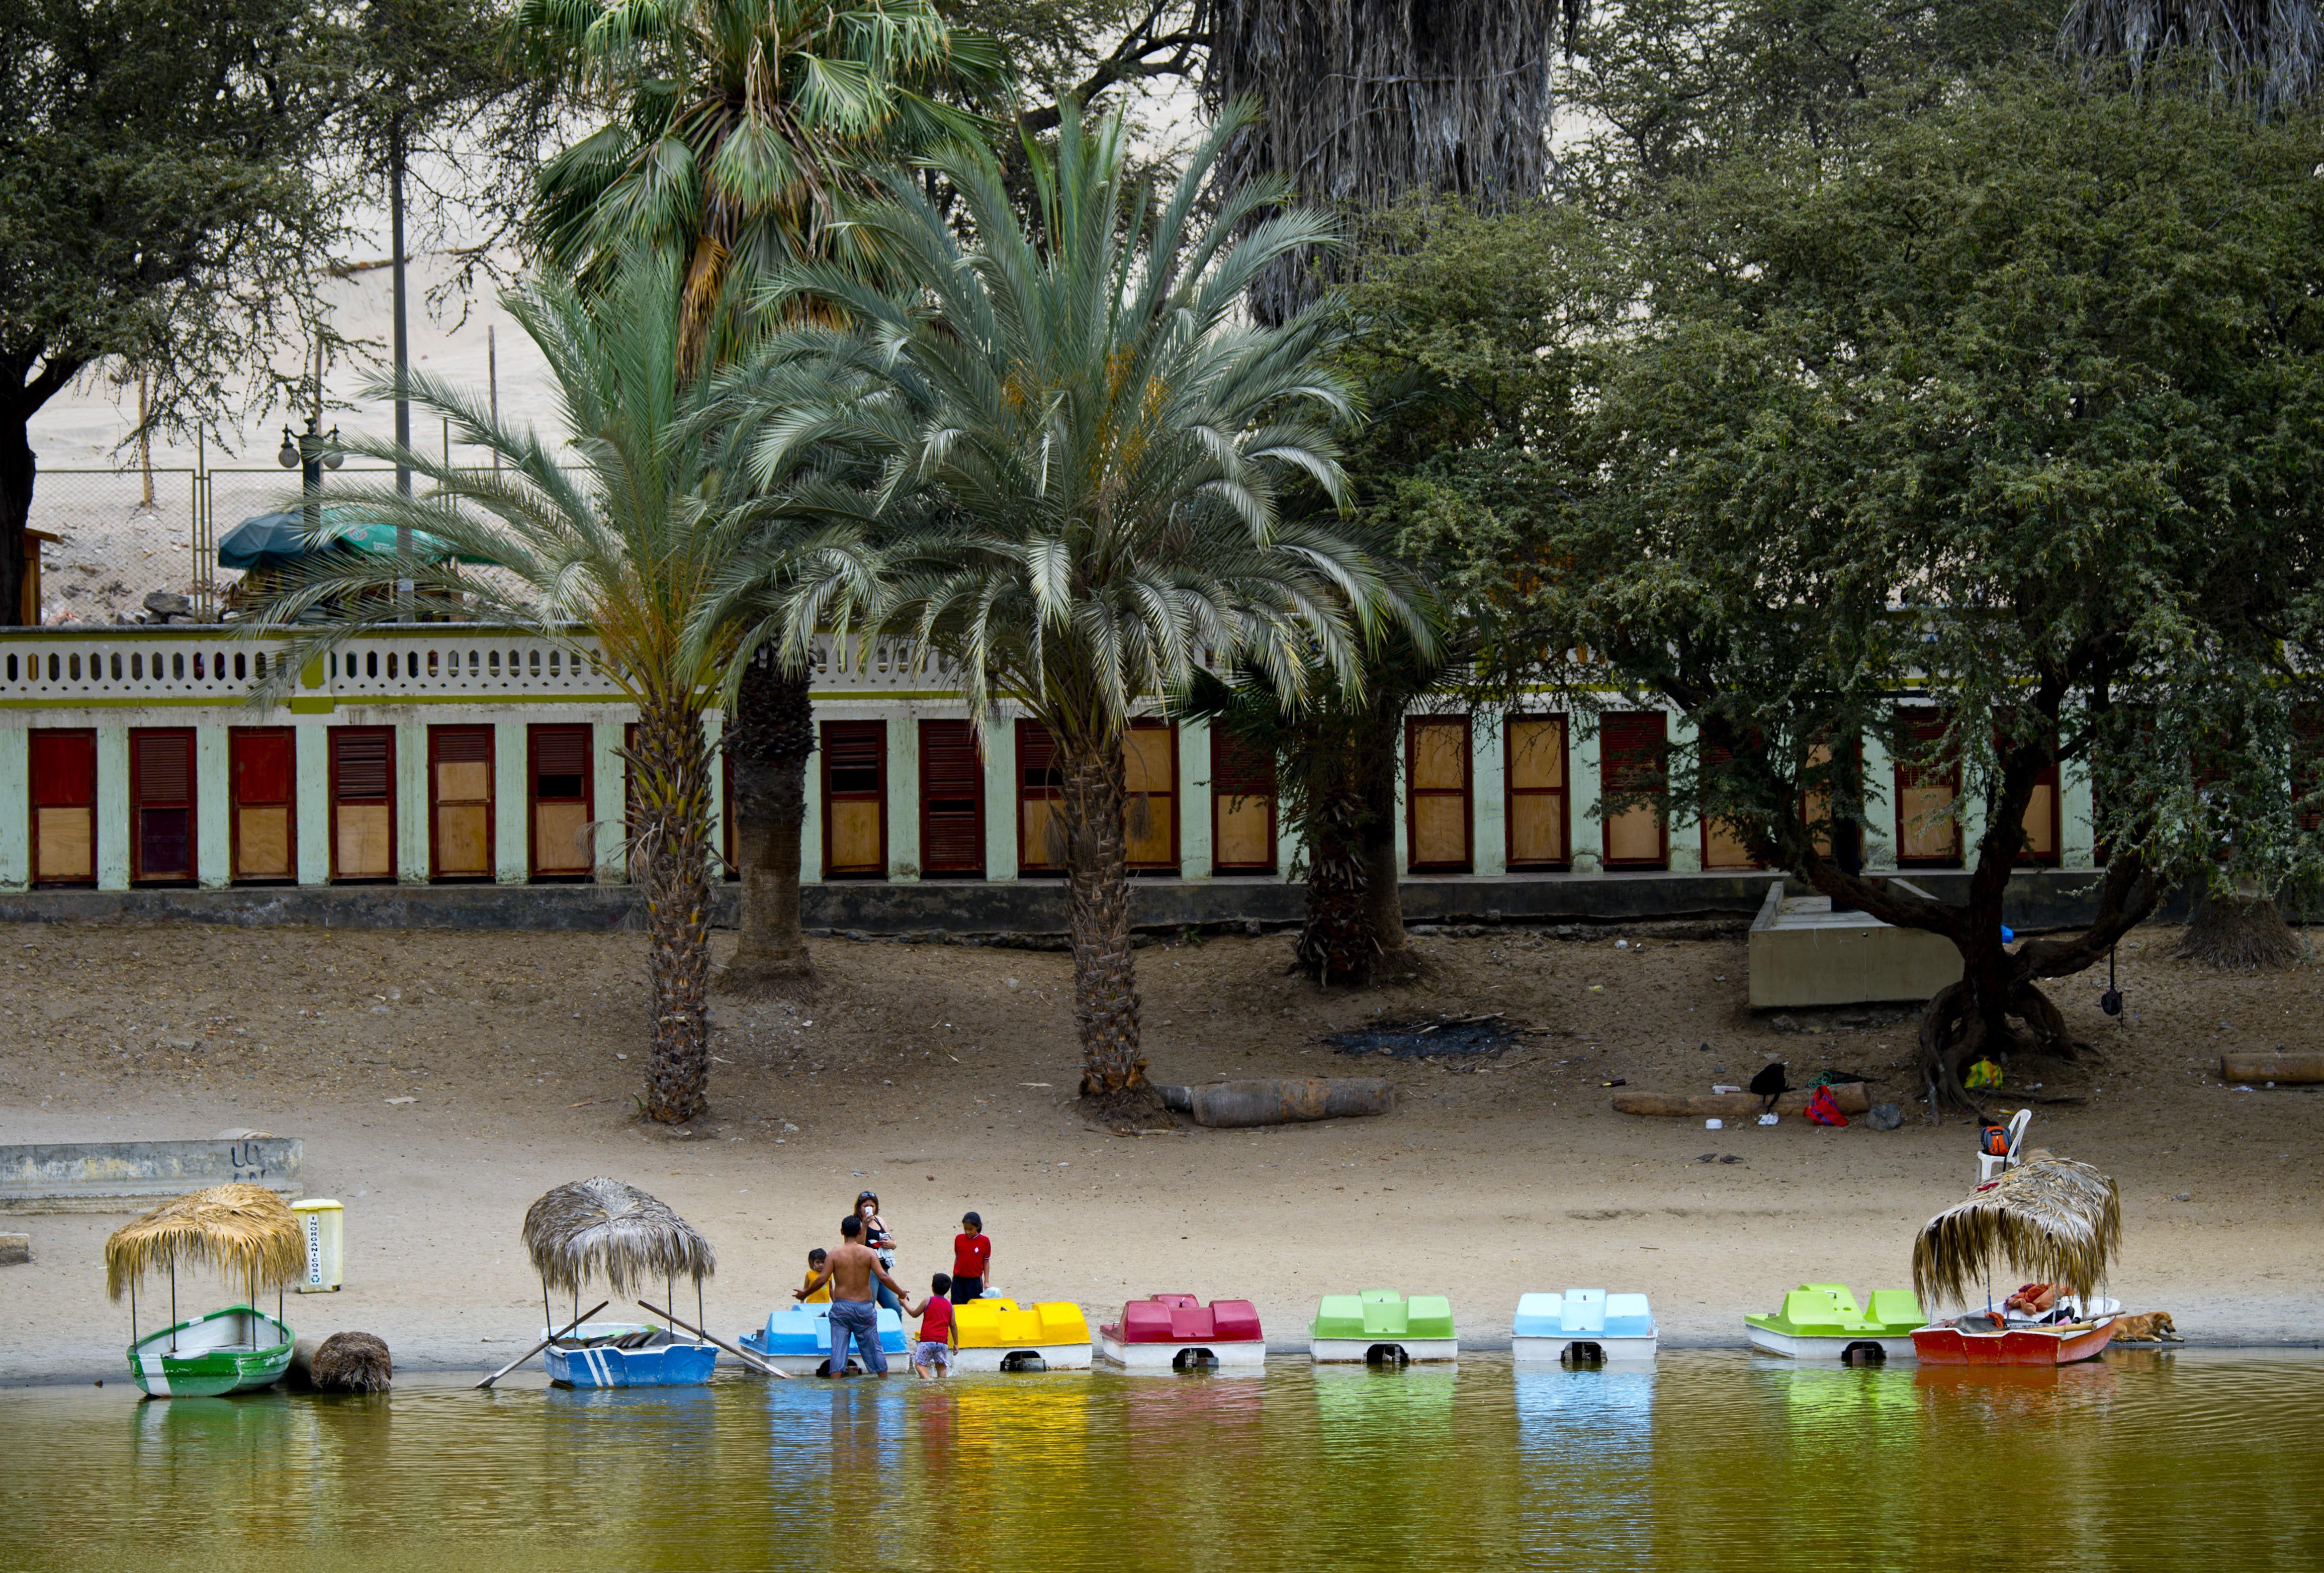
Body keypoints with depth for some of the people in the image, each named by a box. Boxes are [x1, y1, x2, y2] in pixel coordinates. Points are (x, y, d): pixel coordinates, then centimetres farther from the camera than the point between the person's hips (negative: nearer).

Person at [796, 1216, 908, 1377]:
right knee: (874, 1349, 12)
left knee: (838, 1350, -1)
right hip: (865, 1306, 1)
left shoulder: (835, 1255, -3)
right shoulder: (868, 1254, -2)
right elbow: (883, 1277, -9)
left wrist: (804, 1294, 8)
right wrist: (900, 1293, 6)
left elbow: (821, 1280, -8)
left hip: (841, 1306, -1)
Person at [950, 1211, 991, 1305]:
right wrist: (953, 1278, 11)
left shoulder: (984, 1241, -6)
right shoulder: (959, 1239, 1)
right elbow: (957, 1258, 9)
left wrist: (986, 1282, -1)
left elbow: (986, 1262, 0)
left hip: (975, 1280, -2)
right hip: (959, 1280, 2)